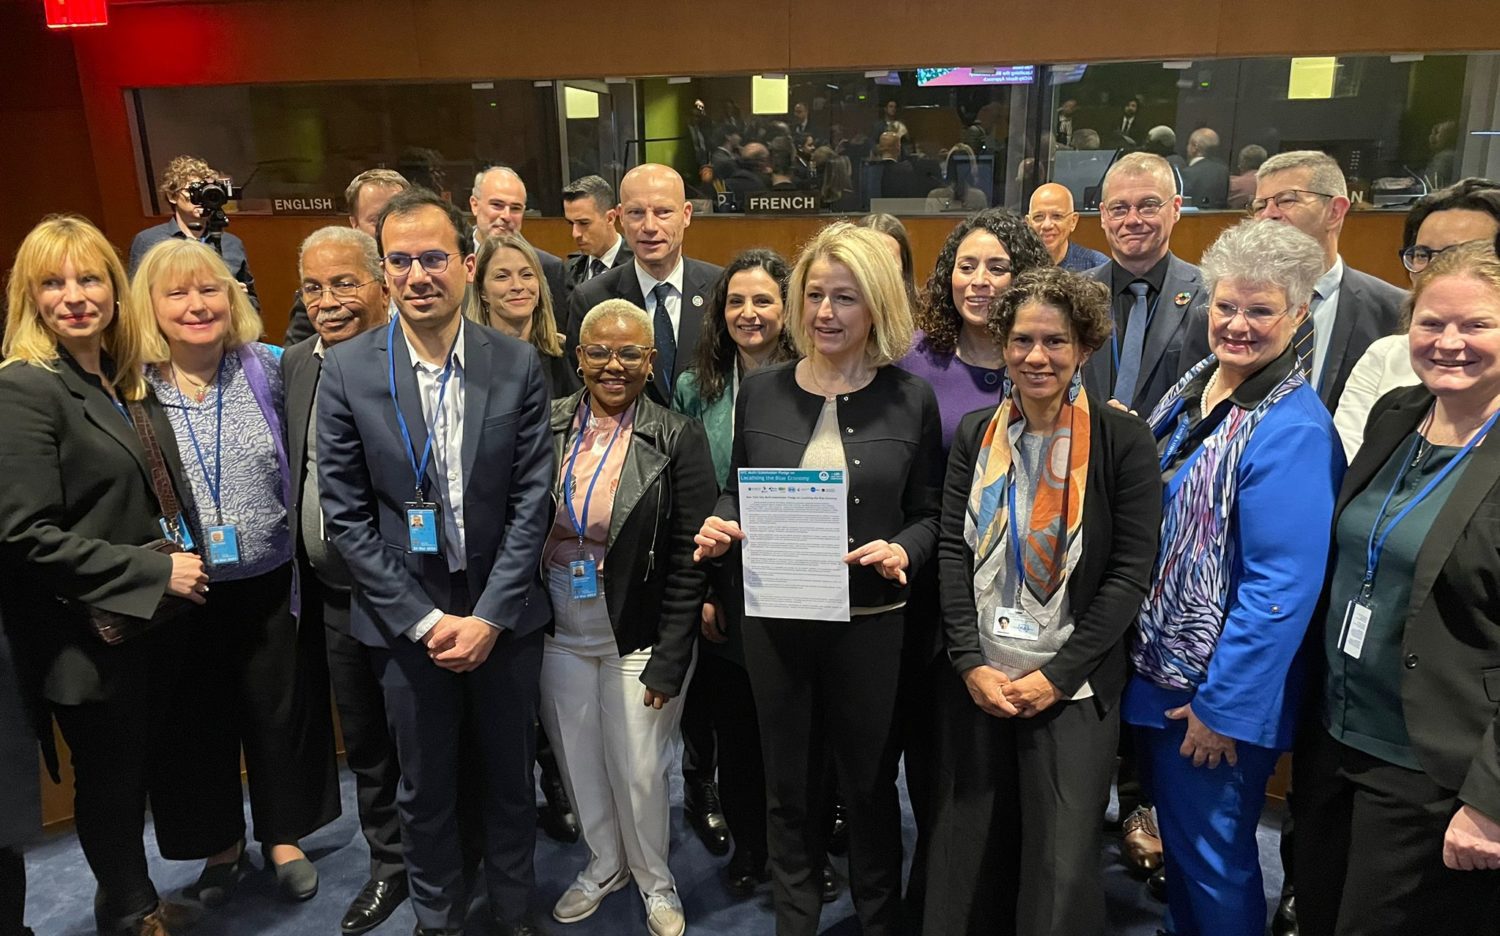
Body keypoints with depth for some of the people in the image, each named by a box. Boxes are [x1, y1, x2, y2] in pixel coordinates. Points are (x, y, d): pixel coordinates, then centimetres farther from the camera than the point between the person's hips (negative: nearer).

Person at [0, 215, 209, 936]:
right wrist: (155, 572, -21)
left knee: (135, 768, 19)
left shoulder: (127, 383, 8)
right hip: (86, 634, -7)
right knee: (110, 776, 11)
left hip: (150, 621, 7)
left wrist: (187, 560, 6)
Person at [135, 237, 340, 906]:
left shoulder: (268, 369, -5)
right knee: (196, 724, 16)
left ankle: (283, 837, 38)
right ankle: (221, 846, 40)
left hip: (271, 587, 1)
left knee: (282, 714, 15)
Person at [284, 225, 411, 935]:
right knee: (364, 743, 20)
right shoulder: (296, 364, 6)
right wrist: (300, 573, 12)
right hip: (334, 595, 6)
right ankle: (389, 865, 41)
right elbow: (294, 472, 14)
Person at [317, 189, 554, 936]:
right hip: (404, 617, 0)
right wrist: (424, 620, -11)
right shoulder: (346, 371, -7)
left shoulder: (518, 366, -6)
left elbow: (531, 501, -6)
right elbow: (345, 515, -7)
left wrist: (490, 615, -11)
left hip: (503, 613, 1)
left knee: (510, 777, 16)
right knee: (424, 788, 16)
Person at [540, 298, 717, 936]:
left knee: (638, 770, 8)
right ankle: (604, 864, 44)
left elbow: (688, 562, -11)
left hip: (638, 637, -3)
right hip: (560, 630, 4)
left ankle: (654, 881, 36)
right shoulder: (547, 425, -2)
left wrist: (668, 664, -12)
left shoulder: (678, 439, -11)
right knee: (578, 762, 18)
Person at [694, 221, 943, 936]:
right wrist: (719, 528, -12)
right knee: (788, 786, 16)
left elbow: (929, 514, 0)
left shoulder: (911, 399, -4)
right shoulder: (760, 391, 0)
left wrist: (902, 550, -20)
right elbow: (736, 491, 9)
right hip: (774, 616, 2)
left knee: (868, 781, 16)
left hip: (871, 621, -1)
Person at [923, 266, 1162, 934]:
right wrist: (971, 663, -8)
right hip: (974, 679, 3)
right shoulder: (975, 434, 4)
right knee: (968, 851, 12)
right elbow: (953, 550, 2)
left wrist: (1057, 675, -12)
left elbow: (1130, 571, -8)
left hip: (1072, 689, -3)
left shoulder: (1124, 442, -6)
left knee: (1062, 866, 2)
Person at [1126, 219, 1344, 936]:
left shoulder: (1293, 430, -21)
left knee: (1212, 861, 10)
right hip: (1154, 668, 8)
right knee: (1176, 837, 24)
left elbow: (1281, 587, -23)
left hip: (1216, 692, -7)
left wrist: (1222, 706, -20)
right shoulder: (1192, 387, 4)